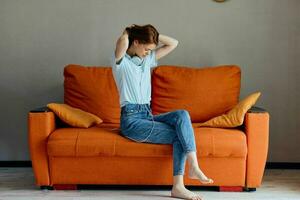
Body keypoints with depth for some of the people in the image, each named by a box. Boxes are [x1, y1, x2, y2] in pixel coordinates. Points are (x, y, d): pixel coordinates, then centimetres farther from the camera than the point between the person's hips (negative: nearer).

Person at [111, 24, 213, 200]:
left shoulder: (148, 59, 17)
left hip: (148, 115, 7)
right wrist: (127, 33, -5)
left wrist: (151, 33, 9)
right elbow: (122, 43, -27)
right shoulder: (121, 61, -4)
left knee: (182, 115, -22)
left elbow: (173, 43, 16)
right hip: (131, 119, -7)